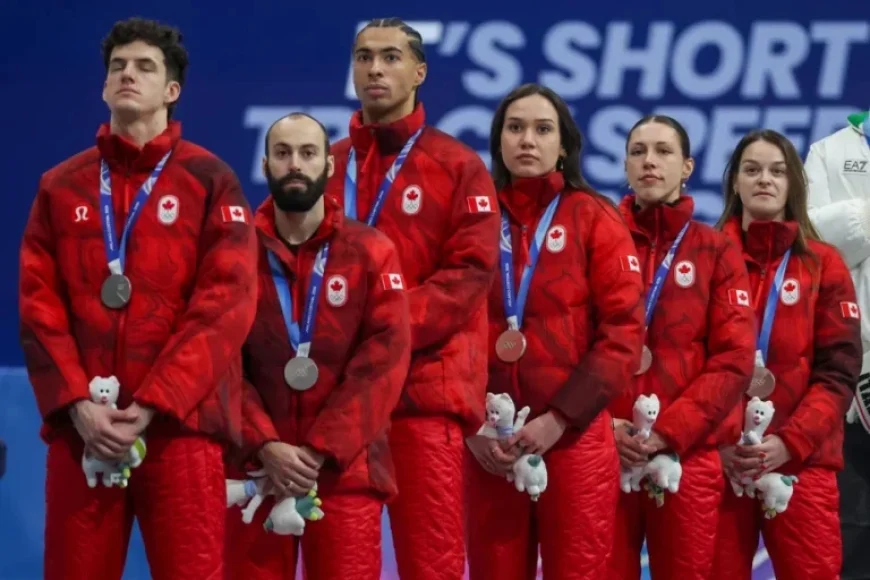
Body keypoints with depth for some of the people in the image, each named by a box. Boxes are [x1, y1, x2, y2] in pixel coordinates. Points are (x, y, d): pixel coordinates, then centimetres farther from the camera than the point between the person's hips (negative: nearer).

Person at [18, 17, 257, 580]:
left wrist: (152, 405, -13)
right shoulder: (61, 187, 13)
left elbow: (226, 305, -5)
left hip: (179, 423, -3)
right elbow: (38, 305, 6)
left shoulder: (210, 181, 4)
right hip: (81, 426, 3)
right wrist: (76, 403, -9)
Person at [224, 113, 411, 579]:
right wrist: (265, 445, -14)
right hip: (255, 471, 1)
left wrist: (322, 450, -13)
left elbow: (384, 362, -5)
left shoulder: (371, 252, 3)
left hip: (345, 471, -1)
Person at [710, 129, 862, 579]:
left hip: (801, 463, 0)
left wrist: (790, 442, -12)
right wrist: (714, 441, -10)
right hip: (716, 461, 0)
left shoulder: (824, 264, 7)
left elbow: (838, 372, 1)